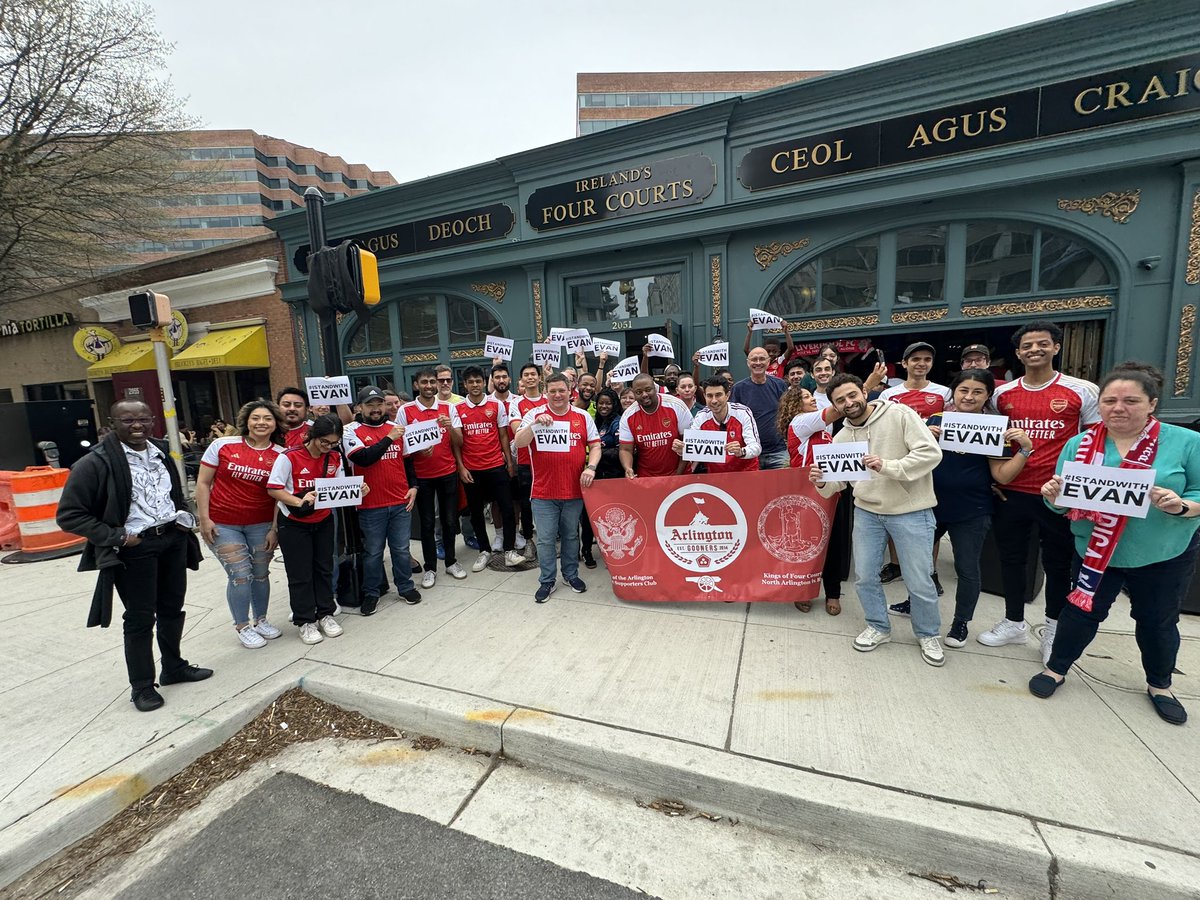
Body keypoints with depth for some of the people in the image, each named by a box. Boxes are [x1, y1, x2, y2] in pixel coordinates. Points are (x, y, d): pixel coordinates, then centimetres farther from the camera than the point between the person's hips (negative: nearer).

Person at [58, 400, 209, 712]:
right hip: (134, 548, -5)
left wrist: (184, 516, 6)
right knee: (140, 618, 5)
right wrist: (115, 537, -16)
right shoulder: (95, 462, -12)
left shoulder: (161, 451, 7)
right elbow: (68, 514, -10)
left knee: (172, 608, 17)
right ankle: (141, 685, 23)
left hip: (173, 538, 6)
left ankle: (174, 667, 35)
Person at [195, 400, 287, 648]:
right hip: (222, 524, -1)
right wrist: (204, 519, -4)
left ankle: (261, 620, 30)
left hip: (261, 524, 2)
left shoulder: (281, 455, -2)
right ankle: (243, 627, 19)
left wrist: (275, 528, -3)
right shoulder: (222, 445, -4)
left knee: (261, 574, 10)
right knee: (240, 576, -1)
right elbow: (203, 483, 0)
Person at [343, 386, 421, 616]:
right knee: (372, 552, 10)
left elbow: (407, 459, 16)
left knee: (401, 549, 13)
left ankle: (406, 586, 29)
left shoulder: (396, 427, 8)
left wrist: (413, 487, 7)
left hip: (401, 502, 3)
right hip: (370, 505, -3)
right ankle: (371, 593, 26)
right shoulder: (352, 431, -3)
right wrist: (388, 438, -21)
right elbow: (363, 458, -19)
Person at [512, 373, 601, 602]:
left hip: (574, 489, 2)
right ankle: (547, 581, 22)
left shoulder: (583, 416, 5)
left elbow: (595, 445, 7)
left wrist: (591, 467, -10)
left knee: (571, 536, 16)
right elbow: (519, 442, -11)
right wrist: (536, 424, -25)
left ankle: (571, 574, 33)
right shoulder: (534, 414, -1)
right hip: (544, 491, -1)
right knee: (545, 539, 6)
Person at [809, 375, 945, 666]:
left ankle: (928, 634, 33)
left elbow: (931, 453, -18)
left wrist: (887, 466, -30)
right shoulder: (841, 438, 2)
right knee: (865, 576, 10)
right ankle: (878, 627, 34)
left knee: (919, 582, 6)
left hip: (910, 511, -4)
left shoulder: (899, 414, -11)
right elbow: (838, 482, 3)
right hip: (866, 511, 4)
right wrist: (822, 482, -20)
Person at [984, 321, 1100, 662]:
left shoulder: (1082, 391, -3)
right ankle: (1014, 623, 29)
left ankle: (1053, 629, 31)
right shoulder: (1002, 394, 4)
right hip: (1011, 493, 3)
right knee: (1011, 559, 12)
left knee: (1057, 563, 11)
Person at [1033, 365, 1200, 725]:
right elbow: (1065, 502, -3)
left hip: (1165, 557, 0)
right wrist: (1053, 496, -24)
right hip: (1094, 552, 0)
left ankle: (1160, 686, 42)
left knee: (1157, 621, 18)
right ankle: (1056, 668, 29)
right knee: (1082, 611, 11)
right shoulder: (1078, 444, -6)